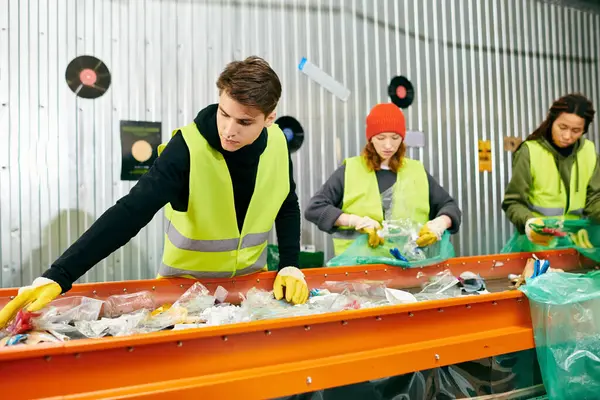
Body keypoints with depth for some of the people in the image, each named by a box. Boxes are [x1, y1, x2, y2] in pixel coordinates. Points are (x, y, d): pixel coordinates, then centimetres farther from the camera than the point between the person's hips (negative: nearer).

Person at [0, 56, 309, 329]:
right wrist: (56, 277, -37)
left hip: (250, 279, 4)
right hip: (186, 282, -3)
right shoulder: (189, 146, -24)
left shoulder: (277, 144, -11)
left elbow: (287, 208, 2)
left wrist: (290, 267, -9)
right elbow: (130, 213, -31)